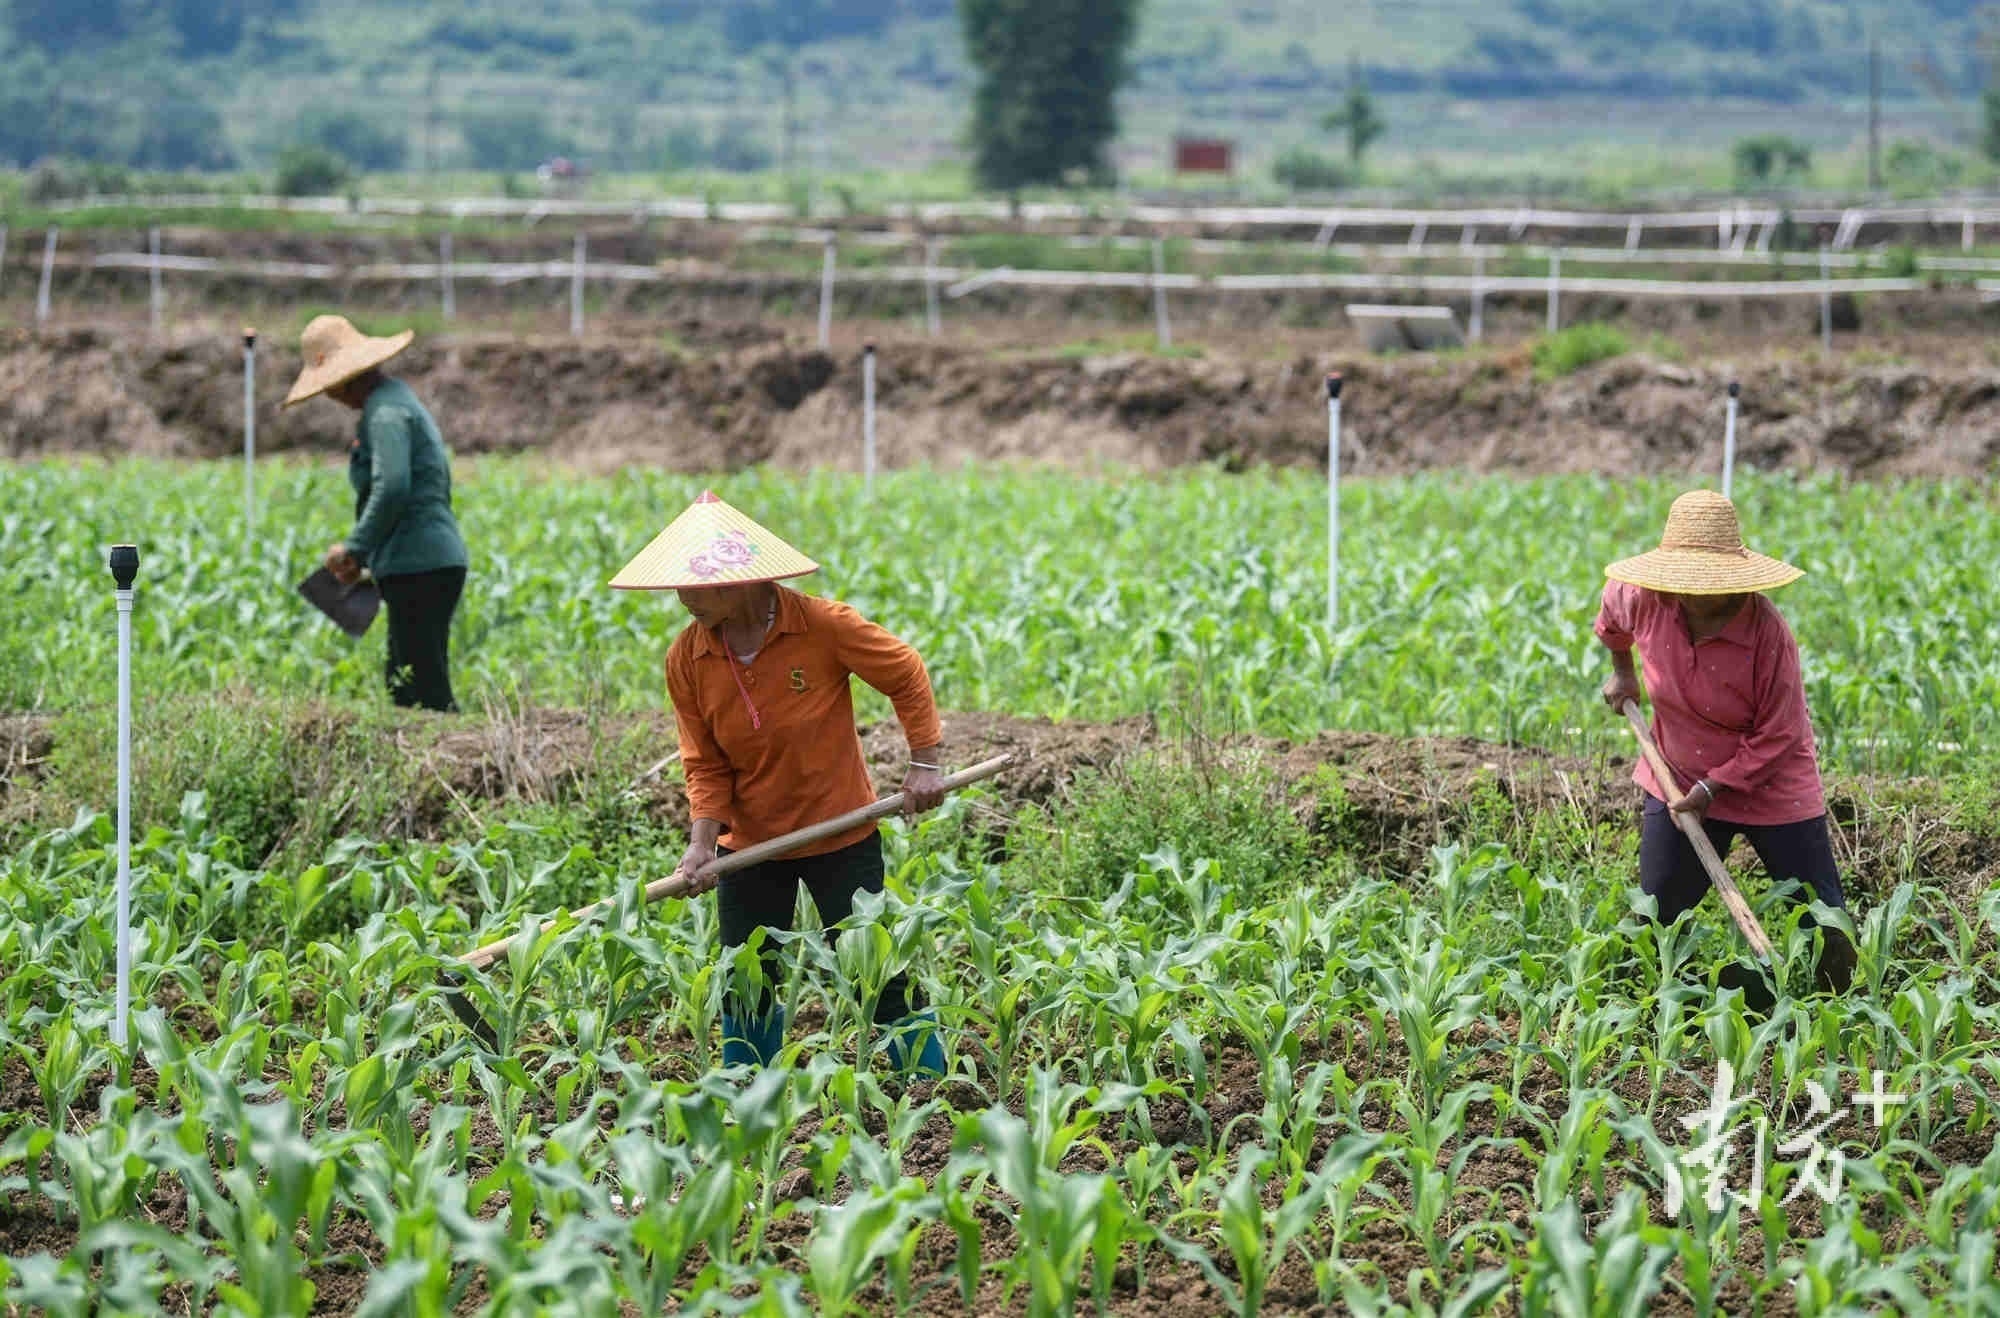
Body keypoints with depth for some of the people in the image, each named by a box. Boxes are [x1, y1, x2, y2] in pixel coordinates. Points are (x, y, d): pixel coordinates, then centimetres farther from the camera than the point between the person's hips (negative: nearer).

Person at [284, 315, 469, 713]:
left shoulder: (385, 411, -11)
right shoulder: (398, 399, 20)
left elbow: (391, 489, -24)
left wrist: (354, 549, -12)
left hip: (417, 567, -11)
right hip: (437, 561, 11)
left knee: (427, 697, -10)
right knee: (403, 691, 13)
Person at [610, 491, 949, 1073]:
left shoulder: (822, 626, -19)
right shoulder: (687, 658, -9)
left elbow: (906, 674, -5)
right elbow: (705, 763, -3)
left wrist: (925, 762, -6)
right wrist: (702, 840, -16)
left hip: (841, 833, -3)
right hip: (750, 844, 3)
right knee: (745, 986, 7)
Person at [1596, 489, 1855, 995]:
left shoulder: (1767, 632, -28)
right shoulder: (1644, 602, -16)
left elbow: (1777, 736, -20)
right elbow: (1612, 606, 12)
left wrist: (1715, 787, -22)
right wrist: (1621, 669, 20)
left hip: (1772, 787, -4)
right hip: (1678, 783, 4)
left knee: (1822, 922, 1)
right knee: (1657, 921, 8)